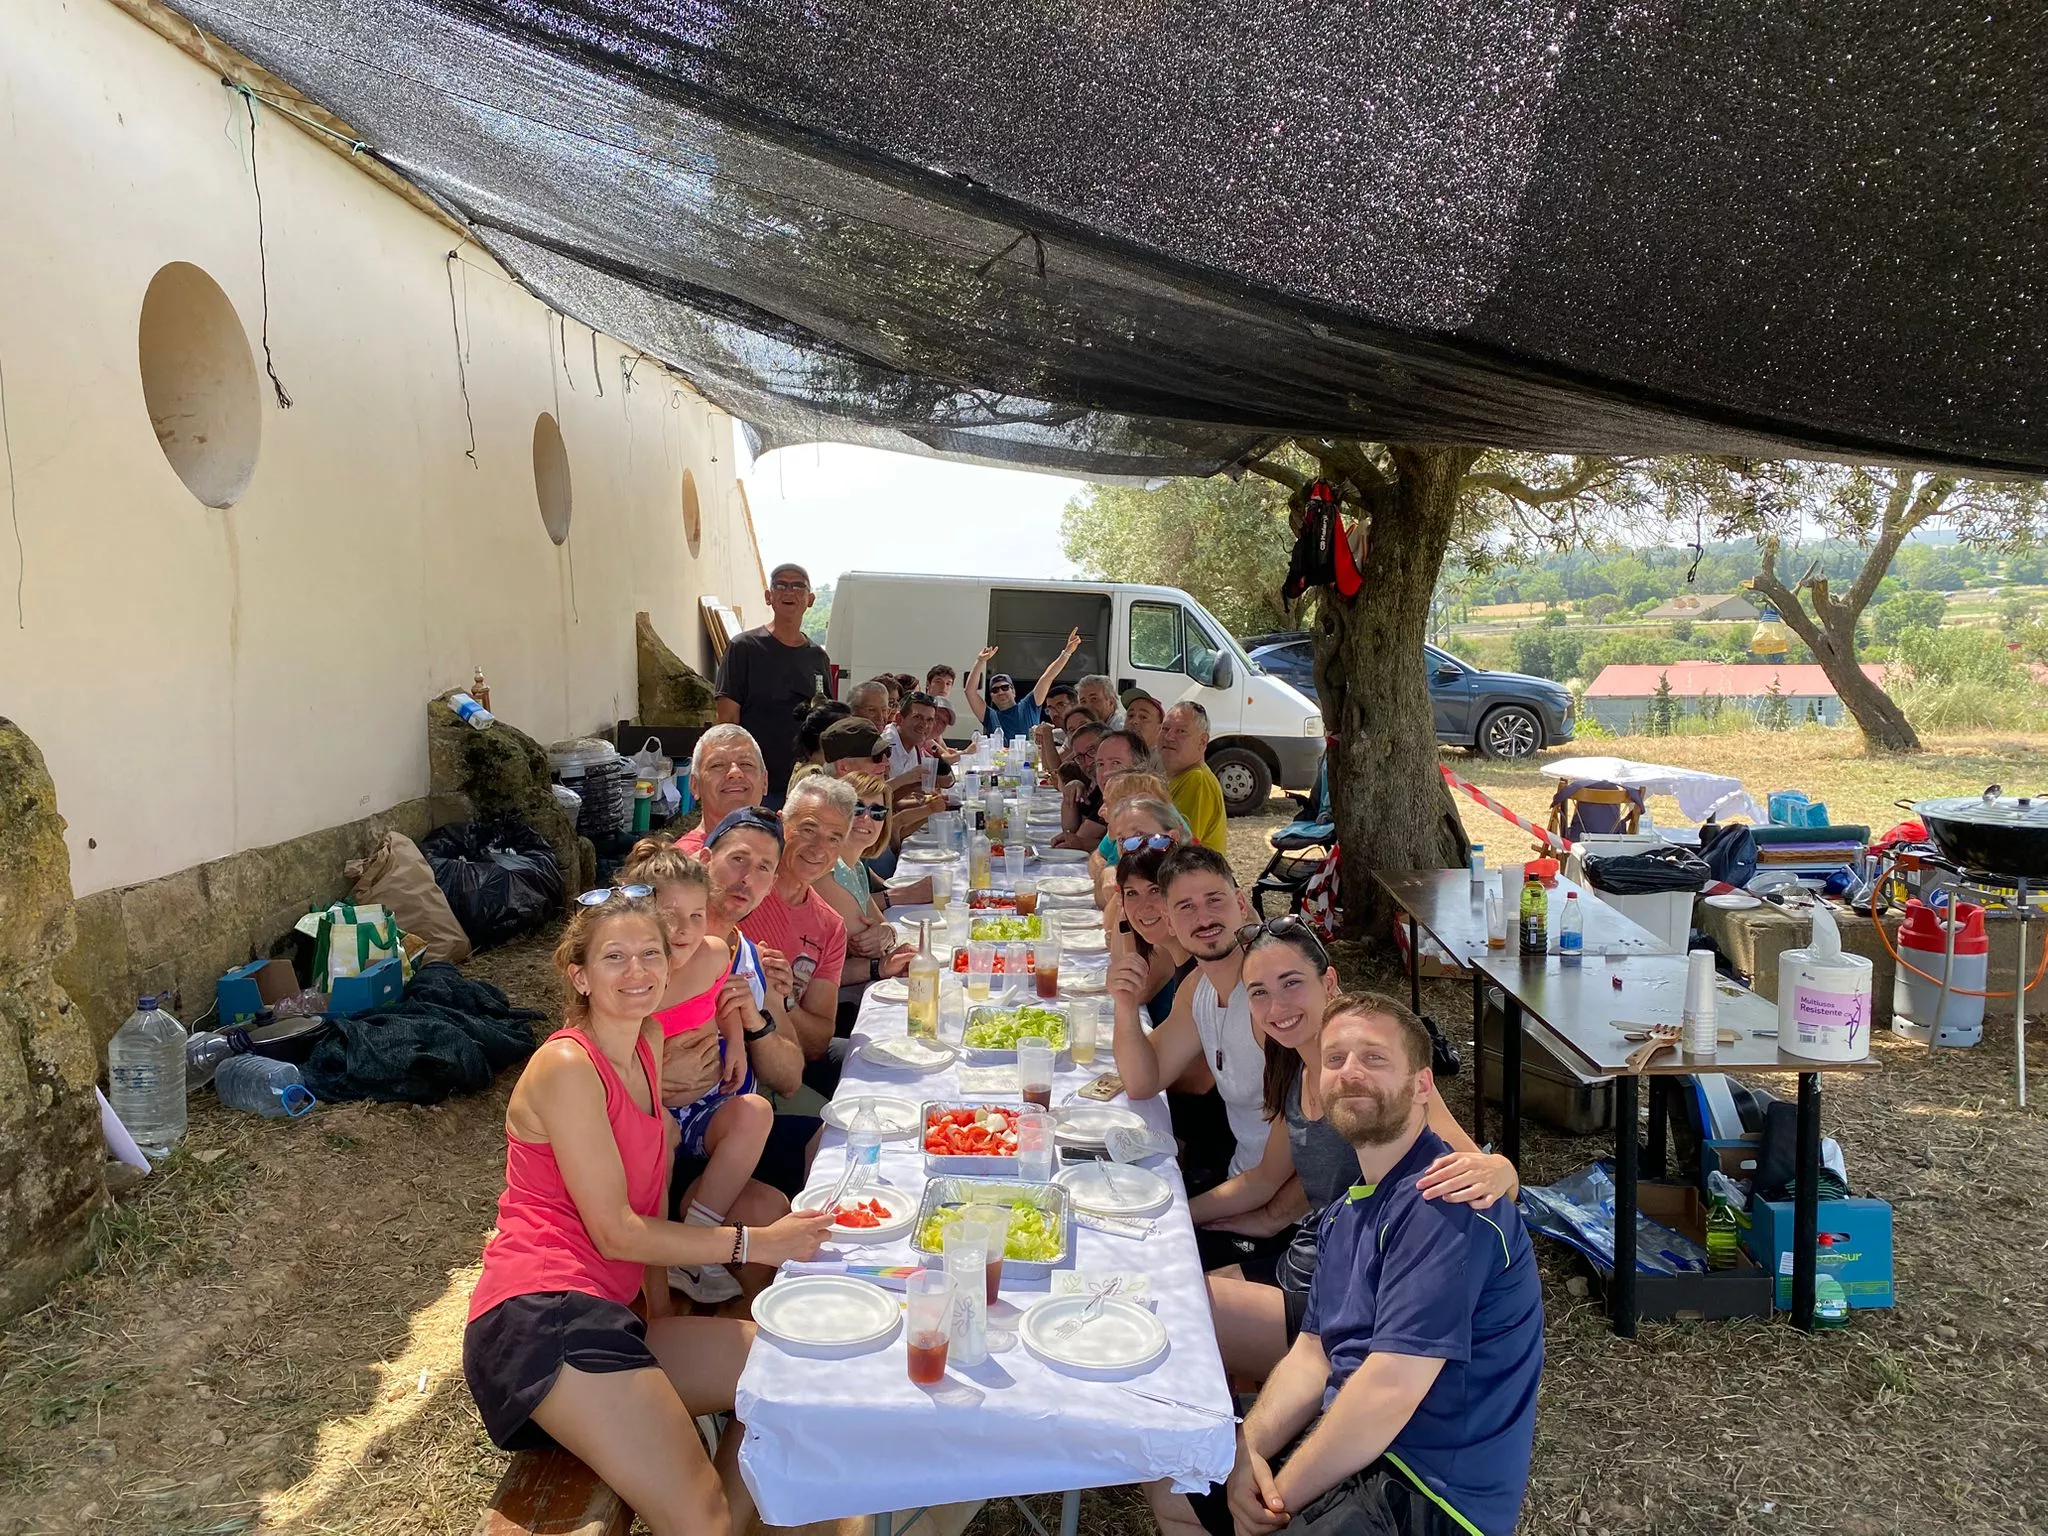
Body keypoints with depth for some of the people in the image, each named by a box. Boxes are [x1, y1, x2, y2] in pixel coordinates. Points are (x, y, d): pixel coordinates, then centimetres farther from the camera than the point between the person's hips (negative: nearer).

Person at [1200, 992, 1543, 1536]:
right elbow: (1312, 1356, 9)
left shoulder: (1442, 1202, -22)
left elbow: (1389, 1390, -26)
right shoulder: (1346, 1210, 11)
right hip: (1348, 1447, 9)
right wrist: (1247, 1450, -9)